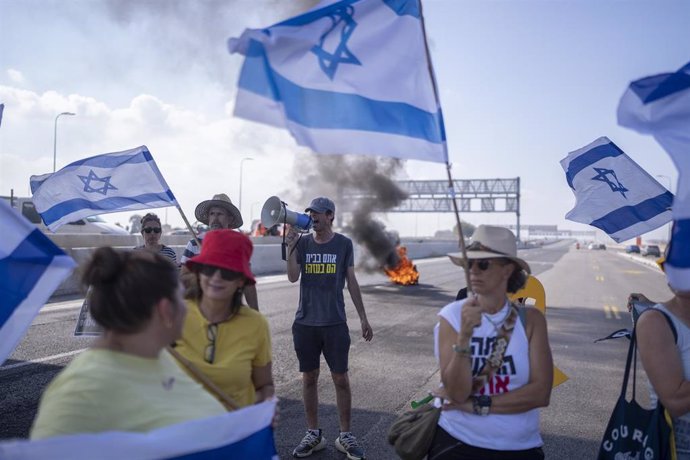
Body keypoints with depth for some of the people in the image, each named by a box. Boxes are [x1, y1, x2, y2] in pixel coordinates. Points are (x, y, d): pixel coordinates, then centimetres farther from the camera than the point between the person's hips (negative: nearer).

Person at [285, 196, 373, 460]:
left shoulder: (343, 244, 1)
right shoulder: (303, 243, 4)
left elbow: (351, 282, 4)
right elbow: (293, 277, -6)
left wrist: (363, 318, 3)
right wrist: (291, 247, -16)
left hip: (335, 323, -2)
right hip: (305, 323, 2)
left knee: (341, 379, 3)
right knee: (309, 378, 9)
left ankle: (345, 436, 17)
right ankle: (313, 435, 23)